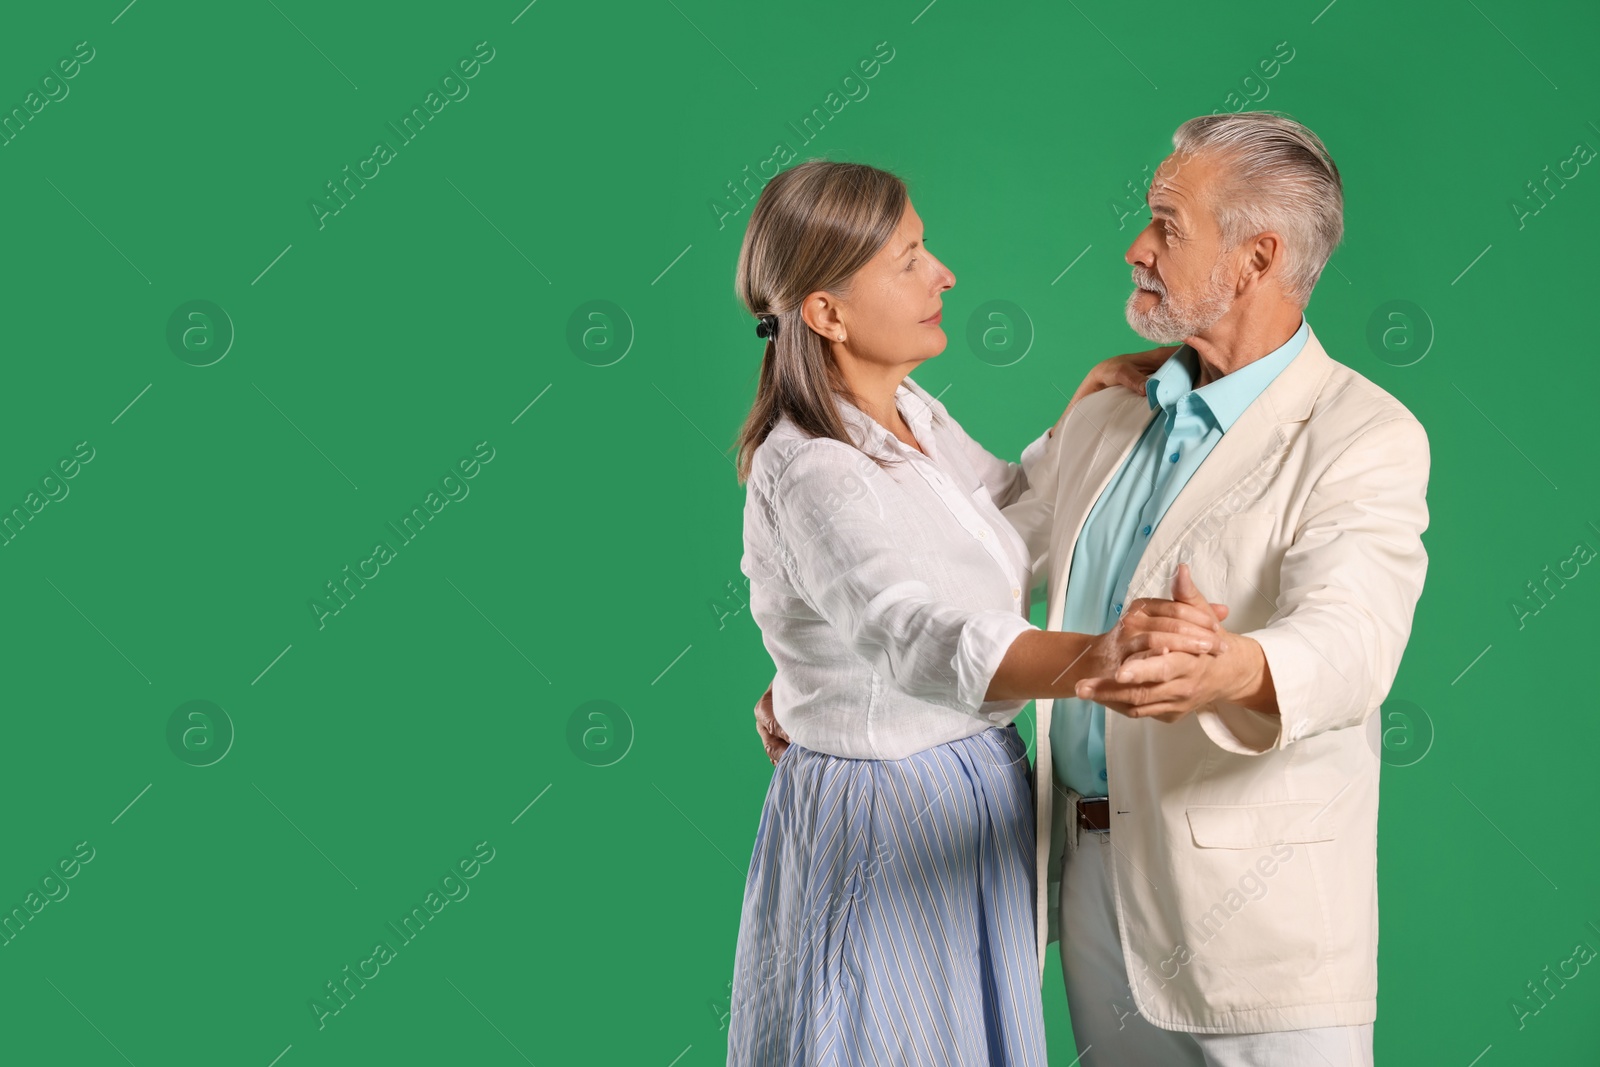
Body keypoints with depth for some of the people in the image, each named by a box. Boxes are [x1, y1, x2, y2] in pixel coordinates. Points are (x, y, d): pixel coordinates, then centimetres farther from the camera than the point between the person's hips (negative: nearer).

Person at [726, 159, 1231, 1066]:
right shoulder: (808, 474, -25)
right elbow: (921, 640, -43)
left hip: (981, 805, 9)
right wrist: (1096, 657, -60)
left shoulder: (912, 413, 4)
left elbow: (1013, 523, 22)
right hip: (879, 829, -9)